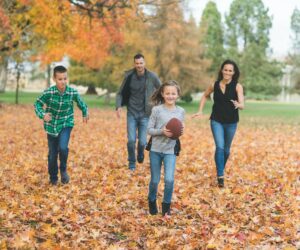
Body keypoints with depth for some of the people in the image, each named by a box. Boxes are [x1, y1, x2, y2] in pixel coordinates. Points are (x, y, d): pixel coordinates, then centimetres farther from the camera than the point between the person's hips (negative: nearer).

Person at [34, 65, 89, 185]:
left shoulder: (73, 92, -14)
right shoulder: (49, 92, -18)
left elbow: (80, 102, 5)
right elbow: (37, 103, -9)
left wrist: (85, 113, 16)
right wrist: (42, 115, -26)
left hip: (66, 124, 0)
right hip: (52, 126, 0)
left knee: (63, 148, -23)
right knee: (52, 154, 6)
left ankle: (63, 169, 6)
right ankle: (53, 178, 30)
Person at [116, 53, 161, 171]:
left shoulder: (152, 77, -6)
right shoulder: (129, 76, -3)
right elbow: (120, 93, 5)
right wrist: (118, 106, -10)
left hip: (145, 114, -1)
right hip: (132, 113, 1)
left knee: (142, 141, -3)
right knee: (131, 140, -4)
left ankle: (140, 155, 32)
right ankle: (132, 163, 18)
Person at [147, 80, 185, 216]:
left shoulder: (181, 111, 2)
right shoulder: (157, 110, -6)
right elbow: (149, 130, -6)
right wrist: (162, 131, -22)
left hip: (170, 151, 1)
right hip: (155, 149, -1)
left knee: (169, 180, -13)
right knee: (155, 180, 9)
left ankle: (166, 205, 10)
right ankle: (152, 201, 37)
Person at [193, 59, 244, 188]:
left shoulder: (237, 86, -13)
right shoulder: (214, 85, -6)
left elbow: (242, 105, -22)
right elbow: (205, 96, 14)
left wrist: (238, 105, -45)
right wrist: (200, 111, 6)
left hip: (231, 122, 0)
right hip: (216, 120, 0)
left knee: (226, 149, 15)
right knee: (219, 147, -15)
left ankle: (221, 170, 41)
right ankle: (220, 176, -12)